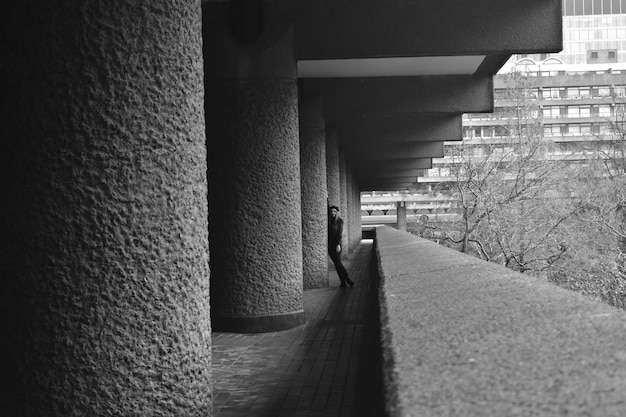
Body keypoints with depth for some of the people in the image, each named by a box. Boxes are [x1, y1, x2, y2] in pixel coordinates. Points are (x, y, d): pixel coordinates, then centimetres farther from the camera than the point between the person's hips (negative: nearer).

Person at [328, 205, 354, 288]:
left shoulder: (340, 220, -1)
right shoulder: (328, 221, 9)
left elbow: (340, 232, -7)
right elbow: (327, 233, 10)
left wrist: (338, 244, -16)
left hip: (336, 244, -4)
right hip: (330, 244, 4)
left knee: (338, 263, -11)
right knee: (336, 264, 3)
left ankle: (346, 279, 1)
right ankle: (343, 281, 7)